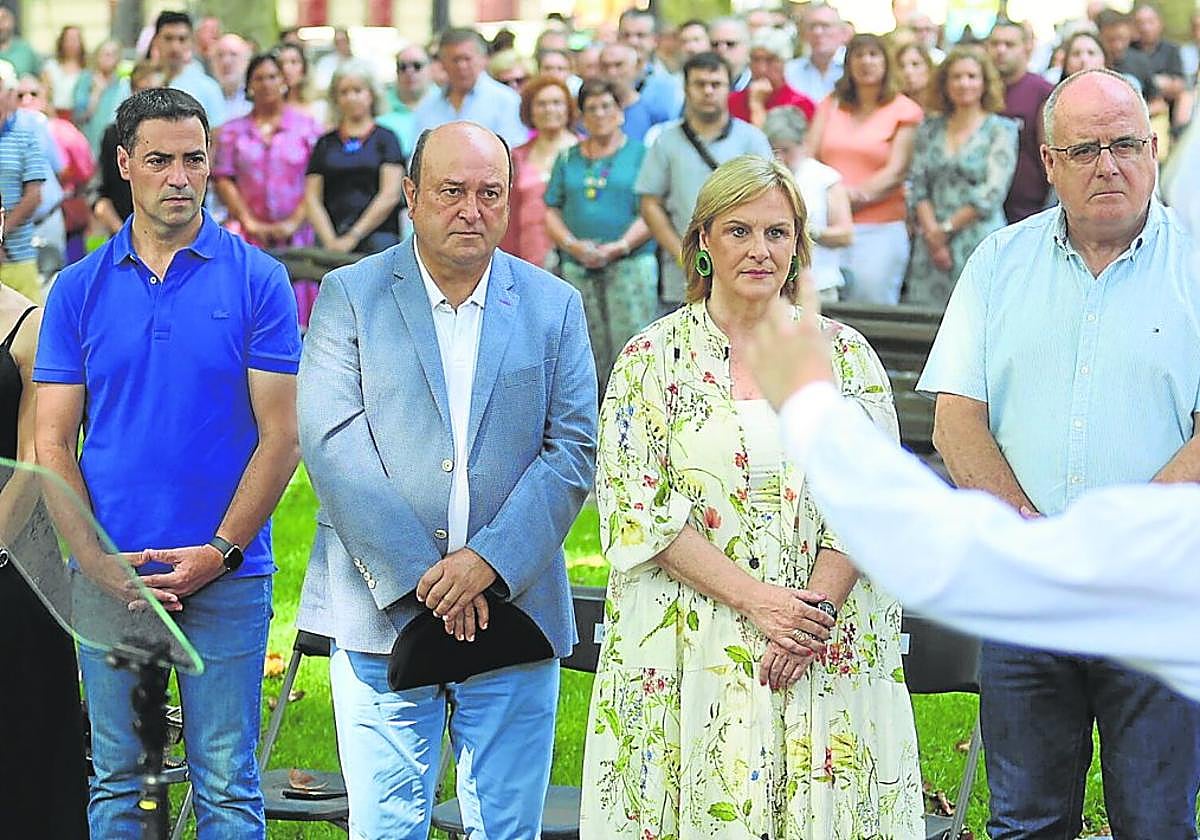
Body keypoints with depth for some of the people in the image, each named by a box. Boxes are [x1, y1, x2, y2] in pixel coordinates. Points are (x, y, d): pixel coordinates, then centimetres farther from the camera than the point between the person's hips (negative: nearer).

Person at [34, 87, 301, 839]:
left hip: (226, 574, -2)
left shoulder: (257, 281, -1)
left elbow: (281, 433, -2)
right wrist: (97, 560, -8)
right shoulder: (79, 289, 6)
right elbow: (53, 443, 4)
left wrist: (220, 552, -11)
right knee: (115, 779, 9)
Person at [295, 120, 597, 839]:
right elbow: (330, 441, -7)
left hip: (516, 609, 2)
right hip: (381, 611, -1)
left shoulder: (555, 306, 8)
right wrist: (419, 575, -14)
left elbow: (573, 450, 2)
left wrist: (489, 560, -12)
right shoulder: (350, 295, 3)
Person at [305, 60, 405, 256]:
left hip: (377, 235, -2)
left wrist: (354, 236, -6)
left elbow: (390, 195, -1)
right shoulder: (325, 144, 17)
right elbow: (312, 198, 10)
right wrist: (330, 241, -5)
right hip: (332, 236, 2)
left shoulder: (385, 139, 8)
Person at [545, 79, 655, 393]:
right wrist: (573, 245, -7)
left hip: (630, 264, -3)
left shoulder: (640, 153, 6)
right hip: (577, 268, 3)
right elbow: (551, 210, 11)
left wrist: (619, 247, -14)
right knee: (589, 354, 1)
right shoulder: (568, 159, 17)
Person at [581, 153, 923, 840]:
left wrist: (814, 610, -13)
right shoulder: (653, 359, 3)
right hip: (689, 651, -1)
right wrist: (753, 597, -14)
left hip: (830, 656, 2)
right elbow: (636, 510, -5)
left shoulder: (845, 356, 8)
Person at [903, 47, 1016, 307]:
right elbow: (916, 186, 9)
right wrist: (931, 232, -6)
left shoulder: (1001, 130, 2)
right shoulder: (930, 129, 14)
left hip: (980, 245, -4)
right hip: (932, 246, 4)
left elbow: (992, 193, -7)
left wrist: (947, 228, -7)